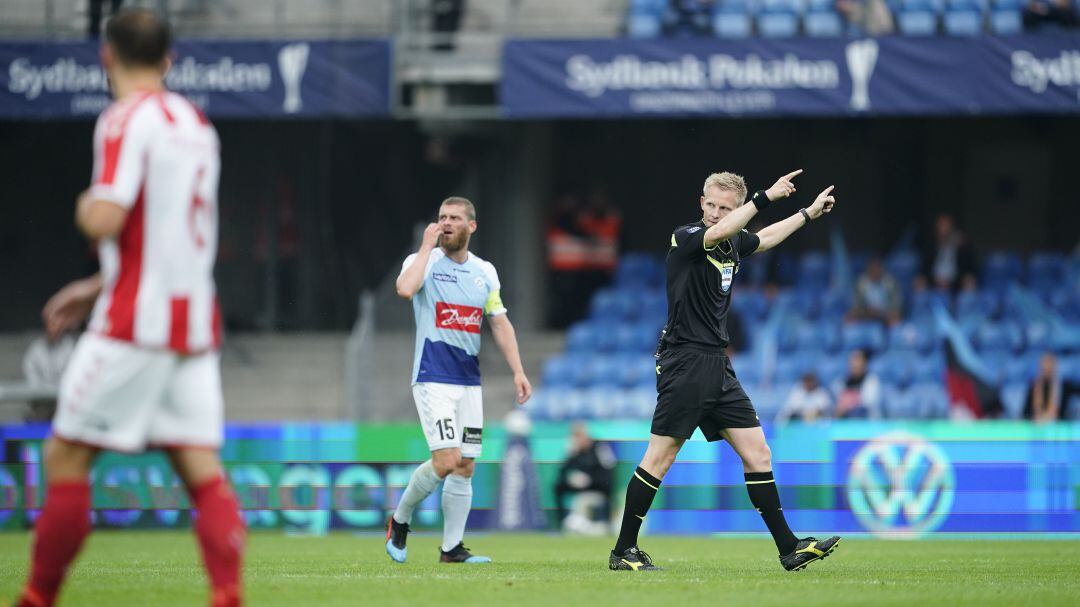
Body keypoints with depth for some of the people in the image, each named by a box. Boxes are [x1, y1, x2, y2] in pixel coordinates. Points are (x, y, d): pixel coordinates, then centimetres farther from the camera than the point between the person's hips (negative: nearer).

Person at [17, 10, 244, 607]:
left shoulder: (126, 121, -9)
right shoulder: (195, 123, 15)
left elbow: (106, 220, -20)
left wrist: (85, 207, 3)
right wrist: (99, 287, 23)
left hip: (137, 323, -7)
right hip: (195, 320, 7)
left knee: (65, 459, 2)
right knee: (200, 466, 0)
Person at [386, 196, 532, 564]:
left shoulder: (485, 272, 11)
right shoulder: (423, 261, -4)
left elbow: (500, 324, 16)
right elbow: (405, 288, -26)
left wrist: (518, 371, 8)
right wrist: (427, 245, -16)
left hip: (469, 380, 6)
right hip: (433, 378, -6)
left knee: (465, 467, 3)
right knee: (446, 461, -16)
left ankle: (452, 548, 10)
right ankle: (399, 521, 5)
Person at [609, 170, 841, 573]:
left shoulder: (734, 243, 12)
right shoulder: (686, 237, -10)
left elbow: (765, 238, 36)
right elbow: (716, 233, -34)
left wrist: (809, 213, 44)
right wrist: (765, 198, -35)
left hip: (717, 366, 8)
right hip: (684, 361, -8)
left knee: (757, 453, 5)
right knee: (660, 457, -6)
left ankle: (788, 547, 7)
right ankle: (623, 551, 2)